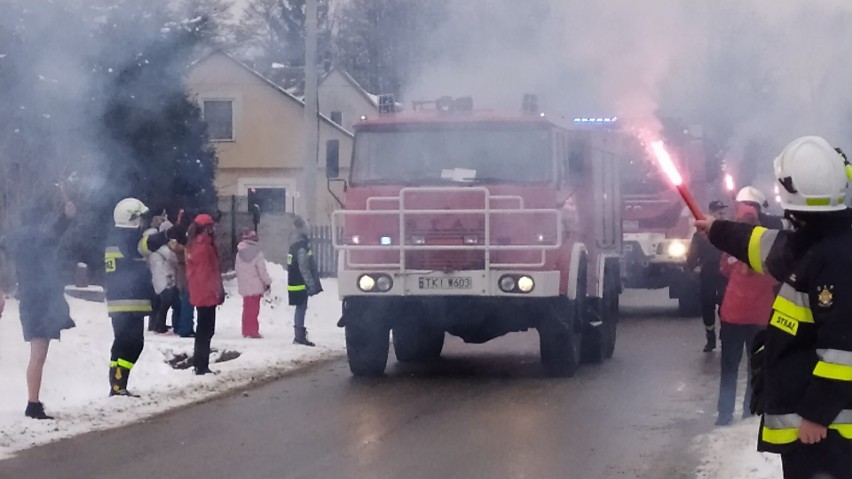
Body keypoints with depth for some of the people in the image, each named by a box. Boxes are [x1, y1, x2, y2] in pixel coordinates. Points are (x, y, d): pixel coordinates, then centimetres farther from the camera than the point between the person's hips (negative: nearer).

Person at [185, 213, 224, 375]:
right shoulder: (205, 246, -17)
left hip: (198, 293, 9)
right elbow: (210, 272, -19)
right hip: (207, 294, -9)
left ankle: (198, 362, 23)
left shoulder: (193, 245, 11)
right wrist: (218, 291, -12)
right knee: (206, 330, -6)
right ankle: (202, 366, -5)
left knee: (203, 329, 17)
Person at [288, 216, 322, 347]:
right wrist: (311, 284, -19)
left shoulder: (295, 245, 12)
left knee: (301, 309, 15)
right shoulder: (302, 247, -19)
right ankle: (299, 337, -1)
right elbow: (304, 268, -22)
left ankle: (300, 335, 21)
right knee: (301, 308, -4)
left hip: (294, 283, 9)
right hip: (300, 285, -9)